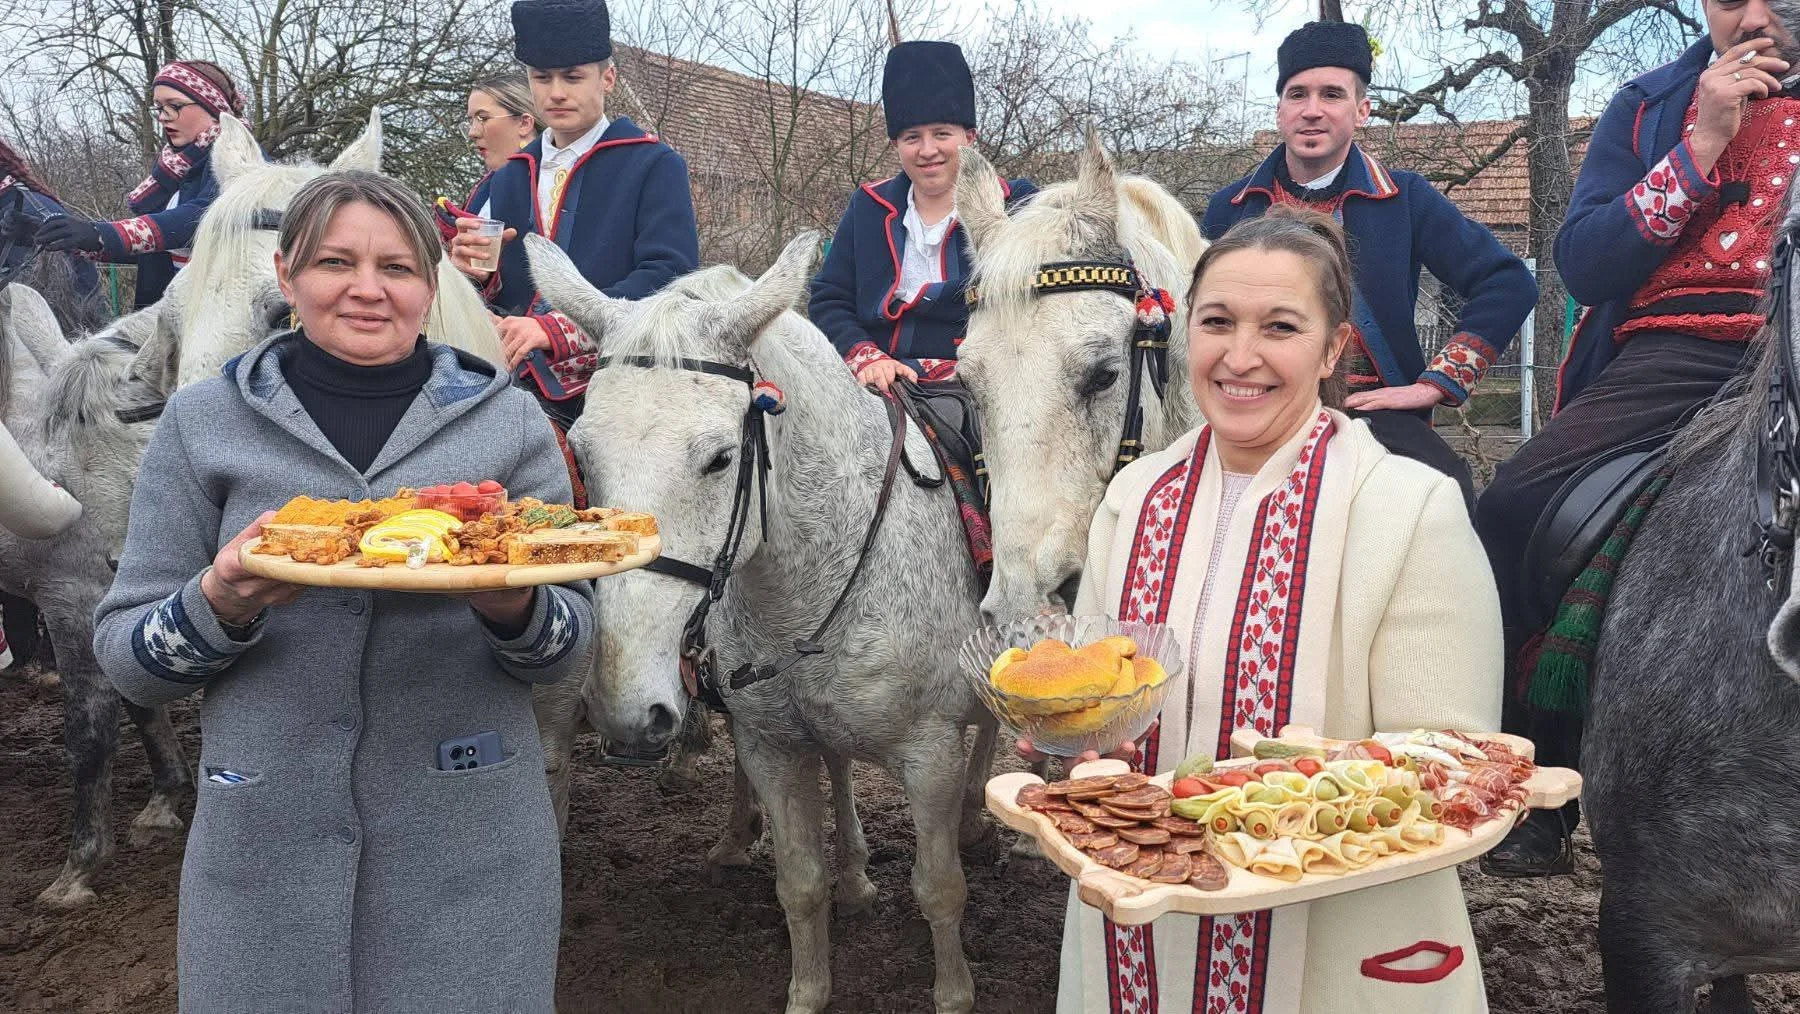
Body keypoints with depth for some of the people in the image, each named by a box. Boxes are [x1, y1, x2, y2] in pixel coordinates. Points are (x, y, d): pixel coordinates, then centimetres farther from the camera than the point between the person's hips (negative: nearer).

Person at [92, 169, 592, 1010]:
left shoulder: (506, 420, 1)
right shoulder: (204, 423, 1)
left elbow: (572, 640, 1)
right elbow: (122, 653, 2)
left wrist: (513, 606, -21)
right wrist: (222, 602, -18)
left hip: (469, 838, 0)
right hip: (266, 842, 0)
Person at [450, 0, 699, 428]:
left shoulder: (656, 166, 2)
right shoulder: (506, 180, 21)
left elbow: (669, 275, -12)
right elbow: (498, 298, 22)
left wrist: (555, 328, -23)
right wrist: (477, 271, -4)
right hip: (523, 389, 5)